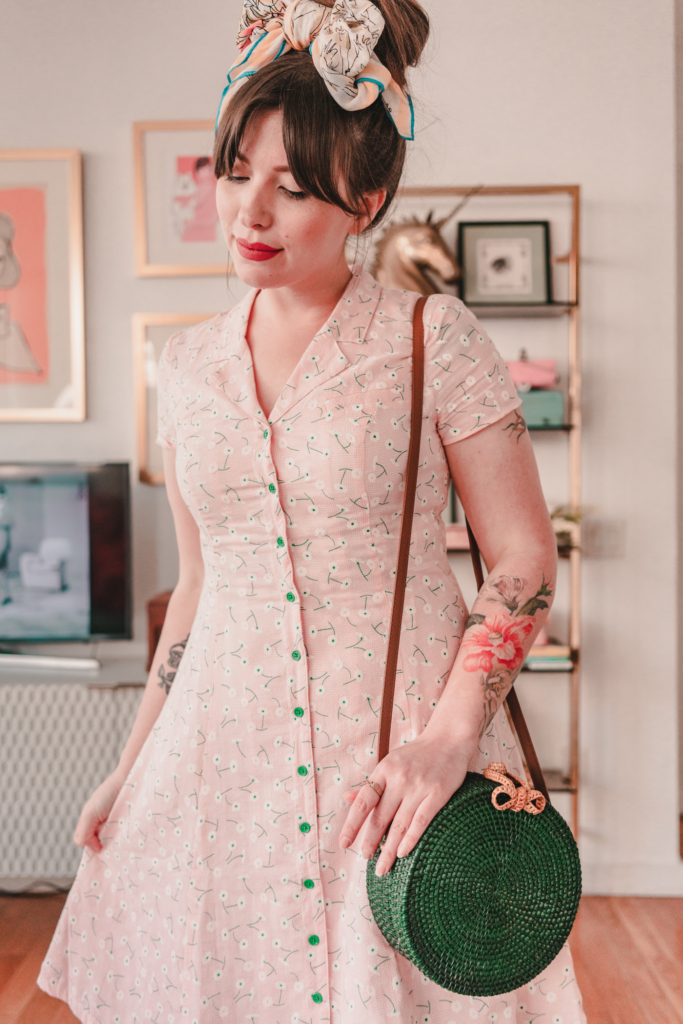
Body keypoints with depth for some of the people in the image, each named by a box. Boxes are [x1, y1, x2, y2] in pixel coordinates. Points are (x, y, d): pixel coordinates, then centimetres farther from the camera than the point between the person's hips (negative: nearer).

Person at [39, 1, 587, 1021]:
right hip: (221, 754, 4)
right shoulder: (187, 366, 7)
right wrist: (132, 764, 15)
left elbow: (524, 560, -6)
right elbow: (200, 582, 13)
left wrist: (448, 736, -17)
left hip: (401, 754, -3)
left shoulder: (435, 339, -6)